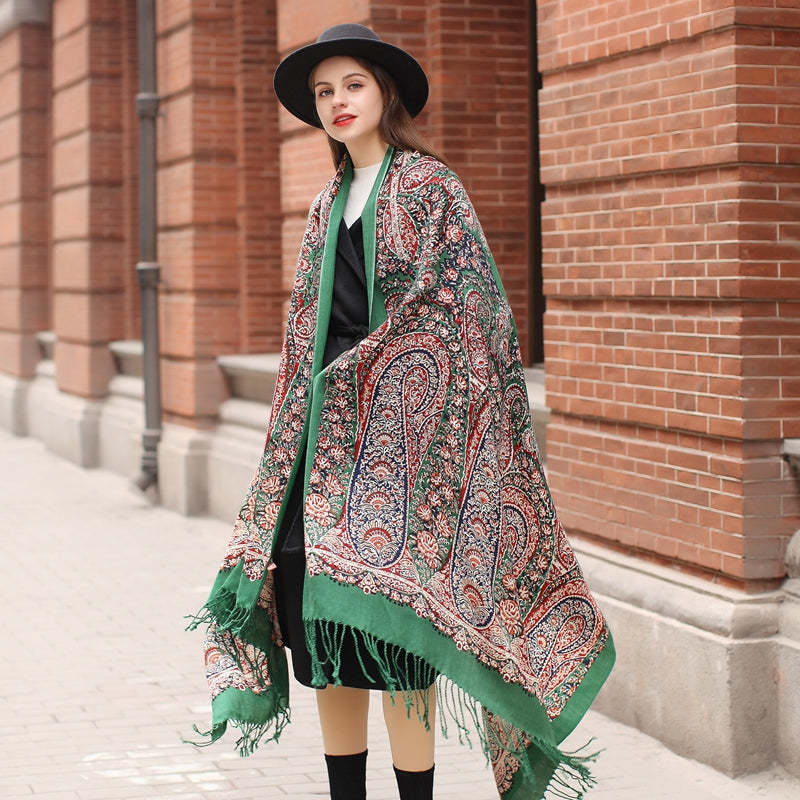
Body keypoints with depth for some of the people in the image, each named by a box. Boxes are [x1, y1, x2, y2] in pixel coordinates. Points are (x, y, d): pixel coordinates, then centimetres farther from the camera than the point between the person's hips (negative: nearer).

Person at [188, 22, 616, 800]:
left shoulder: (429, 186, -1)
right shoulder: (330, 204, 18)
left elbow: (451, 307, -8)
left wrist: (360, 372, -12)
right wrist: (294, 437, 13)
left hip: (400, 428, -6)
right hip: (325, 430, 6)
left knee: (388, 622, -9)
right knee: (323, 625, 4)